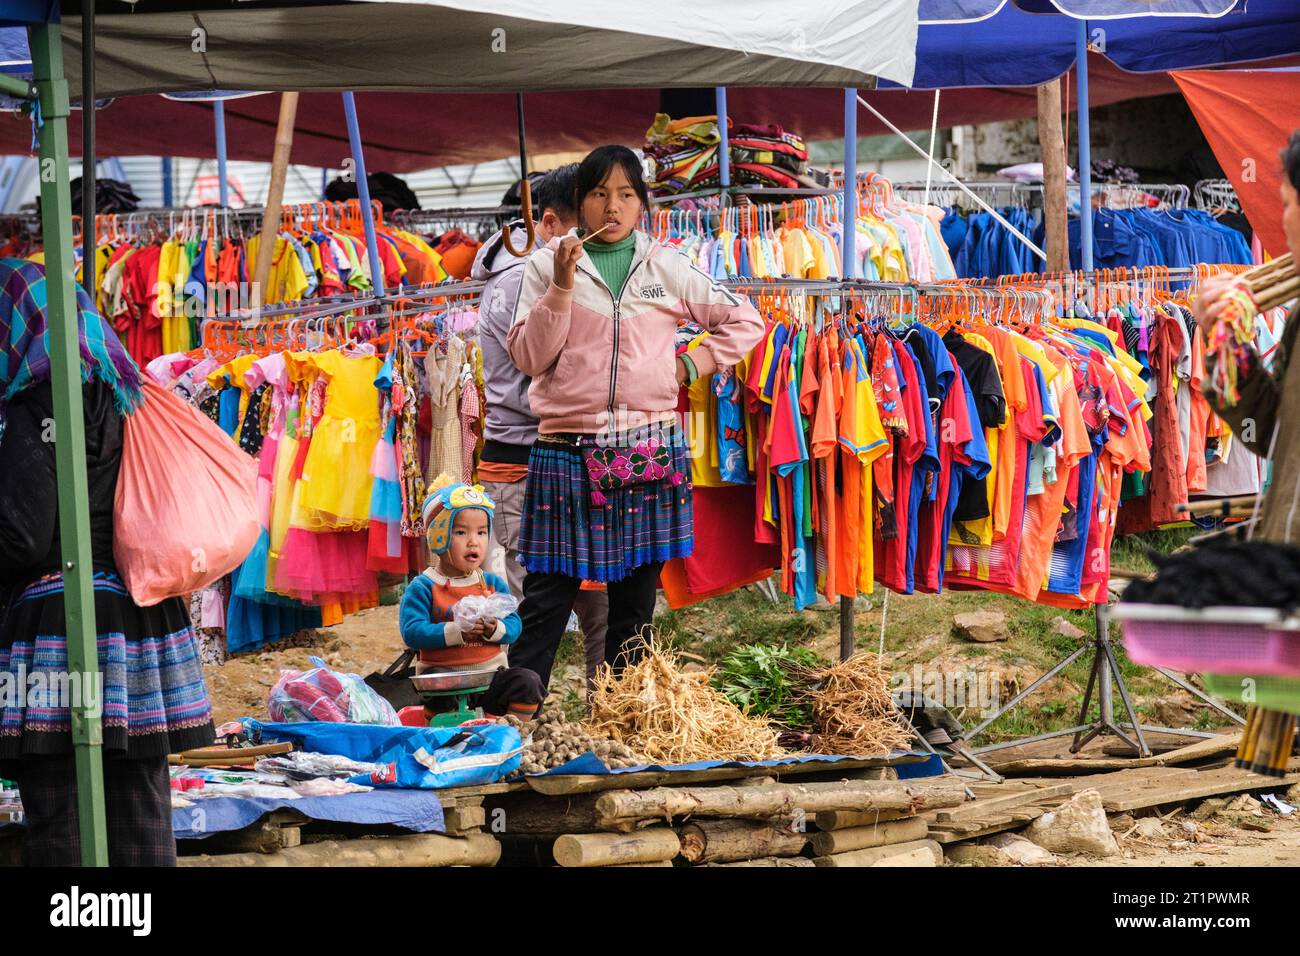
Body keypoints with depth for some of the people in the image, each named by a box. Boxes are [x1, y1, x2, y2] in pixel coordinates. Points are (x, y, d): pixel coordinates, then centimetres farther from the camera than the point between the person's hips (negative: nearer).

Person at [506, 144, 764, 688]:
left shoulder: (668, 269, 9)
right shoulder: (548, 265, 6)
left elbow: (744, 322, 15)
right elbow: (528, 357, -2)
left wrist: (690, 367, 4)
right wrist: (563, 286, -11)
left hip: (647, 453, 2)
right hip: (567, 453, -2)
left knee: (635, 606, 6)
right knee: (545, 603, -4)